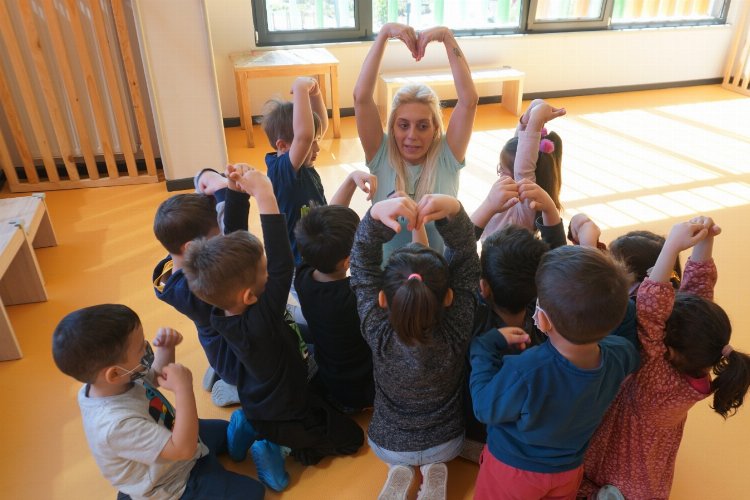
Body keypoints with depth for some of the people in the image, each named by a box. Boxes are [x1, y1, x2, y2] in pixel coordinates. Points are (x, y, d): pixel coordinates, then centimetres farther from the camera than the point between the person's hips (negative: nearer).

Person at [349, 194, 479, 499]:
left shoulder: (377, 332, -34)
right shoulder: (456, 331, -34)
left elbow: (363, 262, -29)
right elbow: (465, 259, -29)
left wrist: (376, 214, -44)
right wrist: (453, 210, -43)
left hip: (387, 446, 1)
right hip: (446, 444, -1)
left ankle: (399, 472, 9)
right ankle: (434, 471, 8)